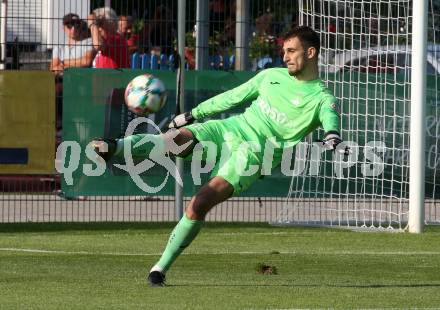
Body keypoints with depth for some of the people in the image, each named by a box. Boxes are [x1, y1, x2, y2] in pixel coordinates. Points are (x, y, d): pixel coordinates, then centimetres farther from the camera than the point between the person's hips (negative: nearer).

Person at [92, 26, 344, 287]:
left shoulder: (322, 99, -2)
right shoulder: (272, 76, 17)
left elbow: (331, 119, -23)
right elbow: (233, 97, 25)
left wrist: (332, 137, -47)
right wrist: (193, 114, 26)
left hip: (252, 154, -5)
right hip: (231, 128, 5)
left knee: (199, 205, -21)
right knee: (177, 137, -27)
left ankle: (162, 267, -11)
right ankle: (114, 147, -42)